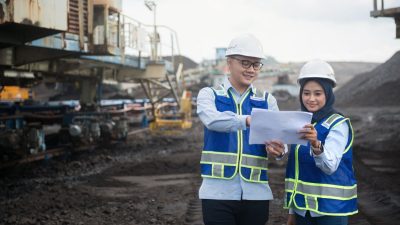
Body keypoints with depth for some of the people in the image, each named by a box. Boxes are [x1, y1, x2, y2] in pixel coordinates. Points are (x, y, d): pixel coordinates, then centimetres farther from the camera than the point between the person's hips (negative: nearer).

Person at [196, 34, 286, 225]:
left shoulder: (267, 100, 10)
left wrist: (278, 149, -27)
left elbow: (278, 136, -4)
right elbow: (212, 119, -20)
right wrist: (247, 120, -37)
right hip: (218, 192, -3)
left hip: (255, 193, 3)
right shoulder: (209, 95, 2)